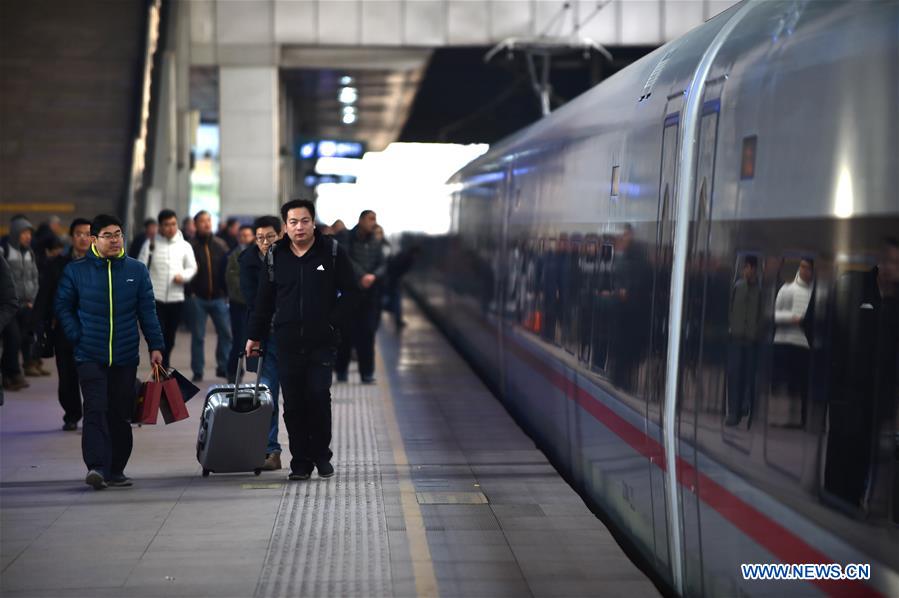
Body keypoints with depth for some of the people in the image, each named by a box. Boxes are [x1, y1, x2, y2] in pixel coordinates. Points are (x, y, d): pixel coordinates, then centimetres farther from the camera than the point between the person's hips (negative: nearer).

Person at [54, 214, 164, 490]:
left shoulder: (137, 270, 6)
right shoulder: (75, 271, 1)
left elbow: (147, 310, 7)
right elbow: (63, 307, 8)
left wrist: (155, 346, 1)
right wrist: (77, 336, -4)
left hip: (126, 356, 2)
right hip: (90, 356, -2)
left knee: (121, 414, 7)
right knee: (95, 410, -14)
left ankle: (116, 470, 16)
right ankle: (96, 467, -19)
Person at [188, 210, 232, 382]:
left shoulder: (220, 244, 7)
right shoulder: (191, 245, -5)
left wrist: (227, 292, 2)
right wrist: (189, 293, -15)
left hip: (218, 297, 3)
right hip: (198, 298, -3)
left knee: (226, 333, 3)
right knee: (198, 336, 4)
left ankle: (224, 367, 15)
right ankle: (198, 371, 11)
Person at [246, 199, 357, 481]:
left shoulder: (332, 252, 1)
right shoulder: (275, 256, 8)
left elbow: (349, 292, 4)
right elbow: (264, 300, 14)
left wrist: (334, 323, -5)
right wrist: (255, 336, 11)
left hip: (322, 342, -2)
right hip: (287, 343, 2)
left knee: (318, 396, -11)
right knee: (293, 404, 3)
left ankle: (321, 455, 8)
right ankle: (300, 462, 11)